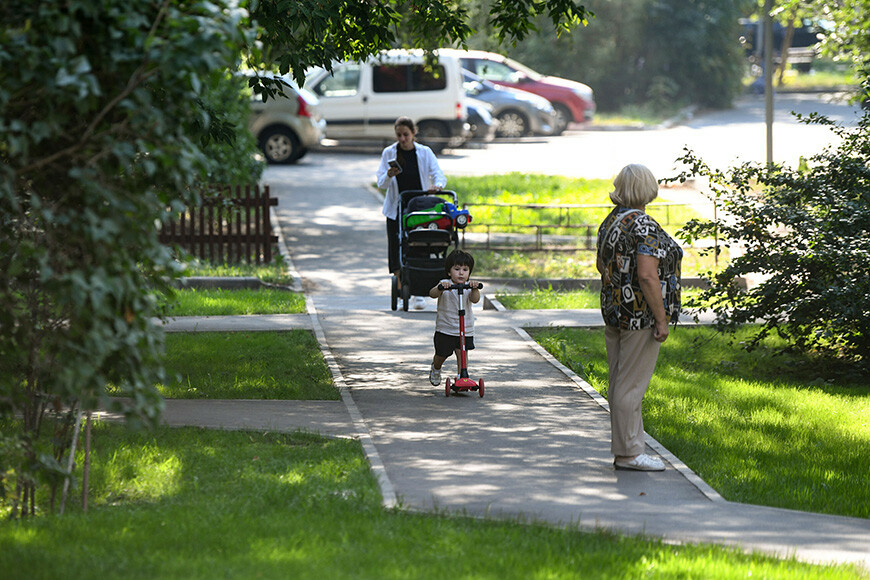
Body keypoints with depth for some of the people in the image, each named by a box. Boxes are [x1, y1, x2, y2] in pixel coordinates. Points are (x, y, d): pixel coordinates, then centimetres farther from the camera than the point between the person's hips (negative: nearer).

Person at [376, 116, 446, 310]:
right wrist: (389, 176, -24)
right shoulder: (389, 153, 2)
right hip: (396, 210, 1)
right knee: (396, 249, -3)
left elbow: (439, 175, -4)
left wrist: (437, 185, -28)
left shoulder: (425, 153, 2)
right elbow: (381, 183, -1)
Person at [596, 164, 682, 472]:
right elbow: (647, 276, -23)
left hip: (613, 309, 9)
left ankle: (624, 449, 19)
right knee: (632, 385, -5)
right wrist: (662, 319, -19)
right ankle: (629, 453, -1)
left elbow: (602, 266, 20)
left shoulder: (610, 221, 9)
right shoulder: (644, 227, -17)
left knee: (620, 383, 12)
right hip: (640, 315, -9)